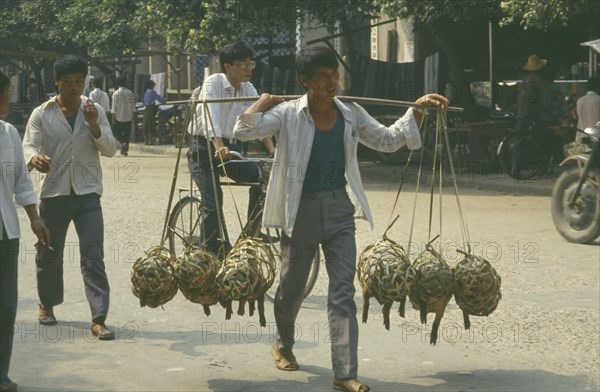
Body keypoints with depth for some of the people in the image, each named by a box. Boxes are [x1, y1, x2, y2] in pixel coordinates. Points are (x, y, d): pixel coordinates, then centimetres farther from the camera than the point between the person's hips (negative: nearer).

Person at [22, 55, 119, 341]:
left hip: (87, 193, 0)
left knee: (93, 256, -9)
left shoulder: (94, 111, 5)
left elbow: (110, 149, 0)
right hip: (54, 193, 0)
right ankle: (47, 304, 36)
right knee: (49, 254, 12)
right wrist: (34, 157, -31)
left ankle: (99, 319, -10)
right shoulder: (42, 114, 2)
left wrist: (93, 125, -18)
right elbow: (28, 145, -6)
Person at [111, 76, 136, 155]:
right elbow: (133, 105, 6)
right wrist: (133, 116, 15)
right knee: (127, 134, 8)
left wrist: (113, 117, -4)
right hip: (128, 117, 3)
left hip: (119, 117, -3)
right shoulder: (130, 93, 1)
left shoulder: (116, 93, -8)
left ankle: (122, 143, -20)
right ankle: (125, 149, 5)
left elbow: (114, 106, -9)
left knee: (118, 133, 5)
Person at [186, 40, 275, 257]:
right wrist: (218, 147, -47)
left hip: (230, 146, 5)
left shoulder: (248, 89, 2)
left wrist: (272, 148, -22)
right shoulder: (213, 83, -16)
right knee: (213, 203, -17)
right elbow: (211, 116, -31)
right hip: (204, 147, -5)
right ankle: (212, 253, -4)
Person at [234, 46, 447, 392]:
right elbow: (244, 131, -21)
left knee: (343, 293, -4)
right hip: (301, 210, -2)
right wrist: (264, 102, -13)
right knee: (291, 288, 13)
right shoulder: (288, 114, -10)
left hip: (340, 209, 2)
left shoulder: (352, 115, 2)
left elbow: (388, 140, 14)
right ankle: (283, 345, 42)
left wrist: (417, 110, 7)